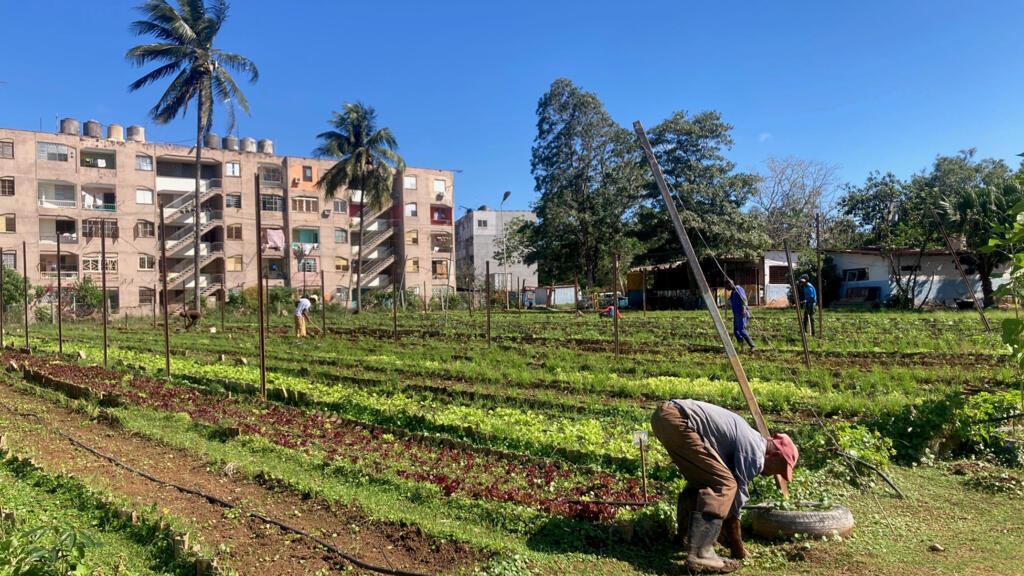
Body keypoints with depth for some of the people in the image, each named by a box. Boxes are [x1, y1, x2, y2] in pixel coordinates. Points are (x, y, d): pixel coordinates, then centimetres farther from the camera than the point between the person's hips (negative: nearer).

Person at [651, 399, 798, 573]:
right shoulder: (755, 454, -2)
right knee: (723, 485, -8)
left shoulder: (750, 439, 26)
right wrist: (738, 550, 15)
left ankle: (686, 537, 38)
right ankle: (700, 554, -11)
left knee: (701, 479, 26)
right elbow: (736, 500, 1)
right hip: (677, 420, -11)